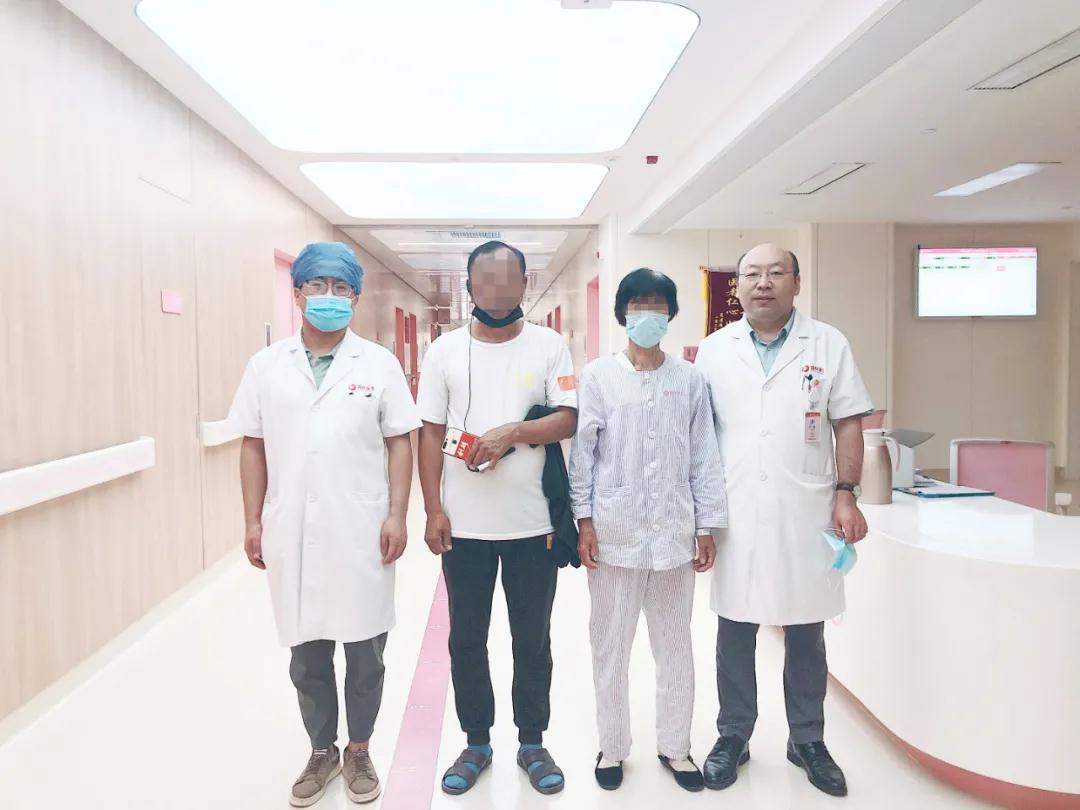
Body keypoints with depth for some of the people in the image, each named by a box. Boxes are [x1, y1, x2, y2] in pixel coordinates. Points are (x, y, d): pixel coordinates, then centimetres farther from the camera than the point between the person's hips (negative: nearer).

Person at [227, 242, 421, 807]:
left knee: (364, 651, 10)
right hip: (291, 534, 2)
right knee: (306, 654, 15)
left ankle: (358, 751, 31)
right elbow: (253, 447, 7)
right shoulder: (266, 365, 5)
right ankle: (321, 751, 35)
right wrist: (253, 522, 4)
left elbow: (399, 443, 0)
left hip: (361, 533, -2)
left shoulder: (379, 363, 0)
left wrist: (396, 515, -7)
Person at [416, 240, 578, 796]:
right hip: (463, 524, 1)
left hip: (532, 522, 0)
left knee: (532, 640, 13)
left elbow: (568, 419, -5)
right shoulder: (445, 349, 2)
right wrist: (433, 510, -4)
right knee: (466, 639, 13)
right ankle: (476, 743, 33)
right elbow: (431, 434, 2)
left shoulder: (548, 345, 0)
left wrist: (513, 431, -21)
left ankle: (532, 743, 32)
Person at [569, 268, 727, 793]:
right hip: (614, 532, -1)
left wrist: (707, 527, 3)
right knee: (610, 645, 10)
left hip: (674, 534, 2)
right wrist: (583, 521, -5)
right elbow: (582, 452, -1)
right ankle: (612, 747, 27)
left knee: (675, 646, 13)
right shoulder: (598, 375, 0)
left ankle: (674, 746, 30)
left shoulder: (689, 379, 5)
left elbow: (704, 458, 5)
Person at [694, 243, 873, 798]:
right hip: (735, 515, 1)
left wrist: (846, 493, -5)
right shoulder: (714, 350, 4)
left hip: (805, 515, 0)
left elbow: (848, 424, 3)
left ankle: (808, 741, 29)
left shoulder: (829, 345, 2)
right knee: (734, 634, 10)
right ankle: (733, 737, 26)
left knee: (806, 637, 11)